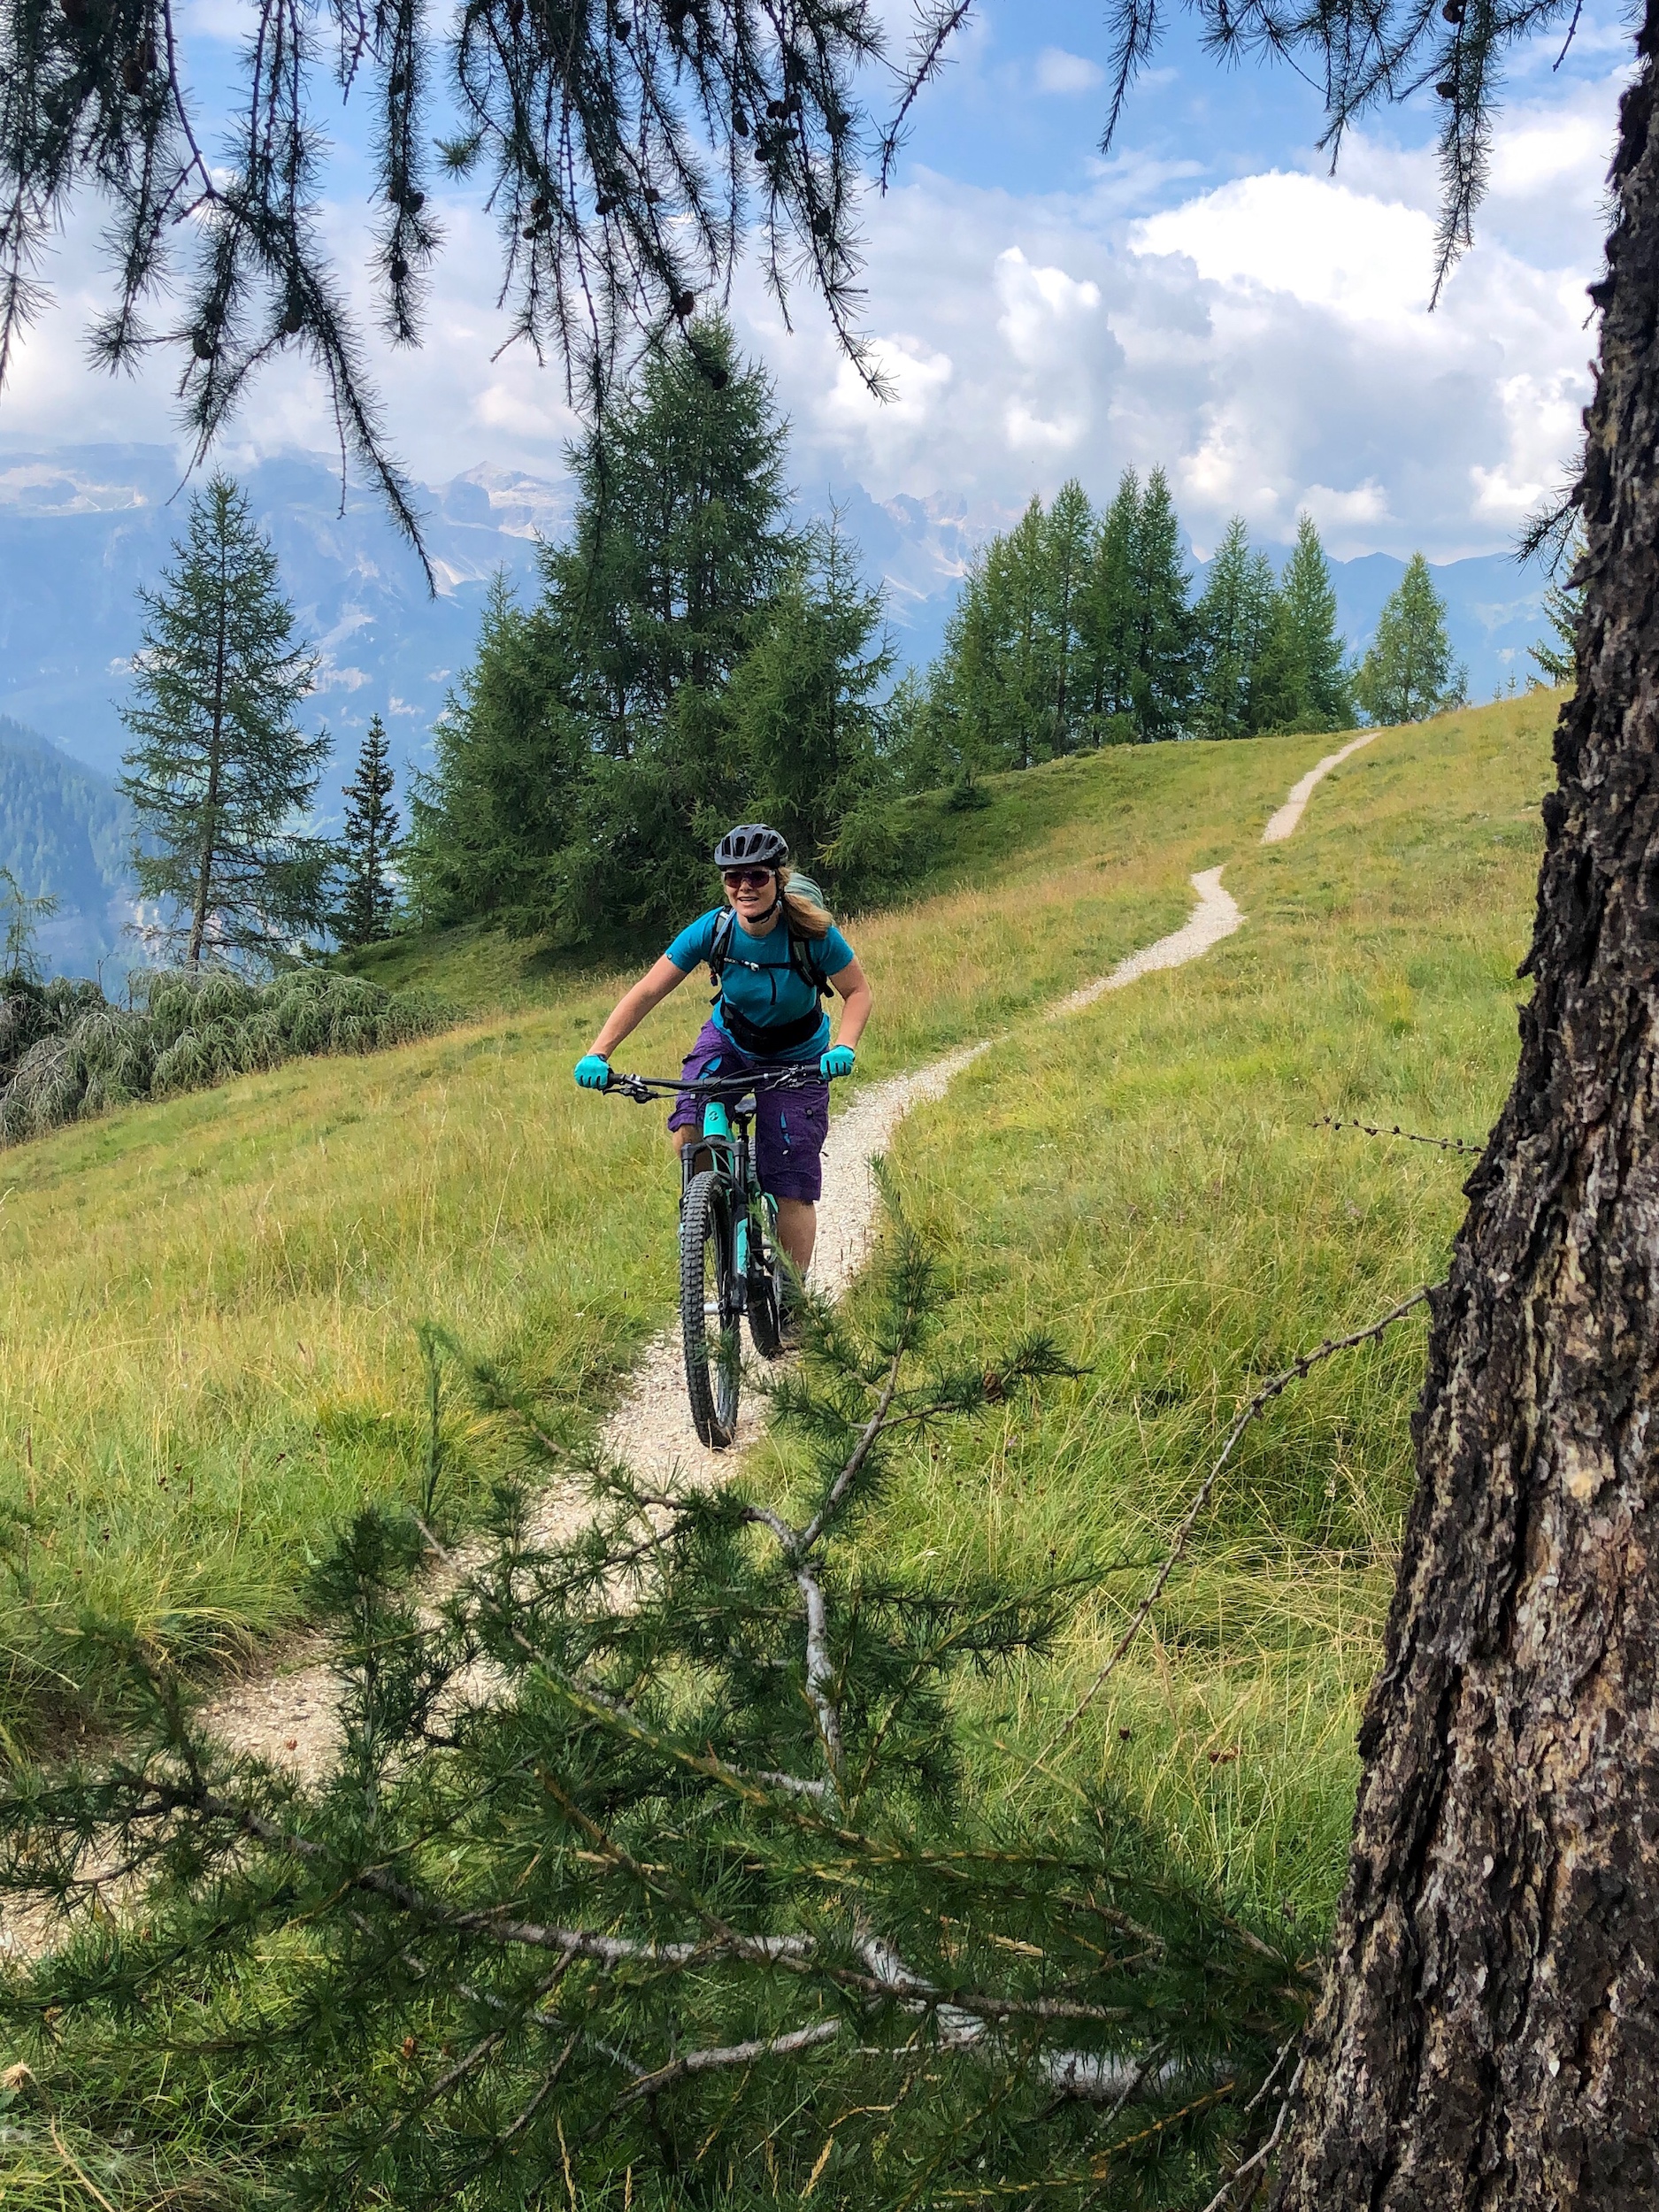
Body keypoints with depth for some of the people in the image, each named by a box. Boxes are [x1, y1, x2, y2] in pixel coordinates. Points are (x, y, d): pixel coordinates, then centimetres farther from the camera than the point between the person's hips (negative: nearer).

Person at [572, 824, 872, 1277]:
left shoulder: (813, 933, -27)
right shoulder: (712, 930, -23)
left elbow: (857, 992, -14)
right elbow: (645, 993, -21)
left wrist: (843, 1047, -34)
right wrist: (597, 1054, -32)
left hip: (797, 1061, -2)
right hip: (729, 1040, 2)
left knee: (792, 1190, -7)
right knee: (690, 1138, -25)